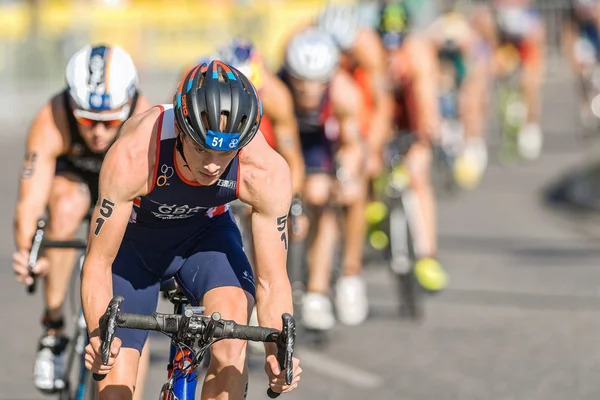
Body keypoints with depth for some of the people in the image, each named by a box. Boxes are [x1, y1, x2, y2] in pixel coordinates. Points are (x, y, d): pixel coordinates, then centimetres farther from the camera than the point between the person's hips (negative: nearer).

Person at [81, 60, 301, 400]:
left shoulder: (267, 173, -33)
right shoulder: (132, 157, -39)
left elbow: (272, 281, -26)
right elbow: (98, 263, -31)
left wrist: (277, 354, -43)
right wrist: (99, 337, -49)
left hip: (205, 232, 1)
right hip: (133, 236, -1)